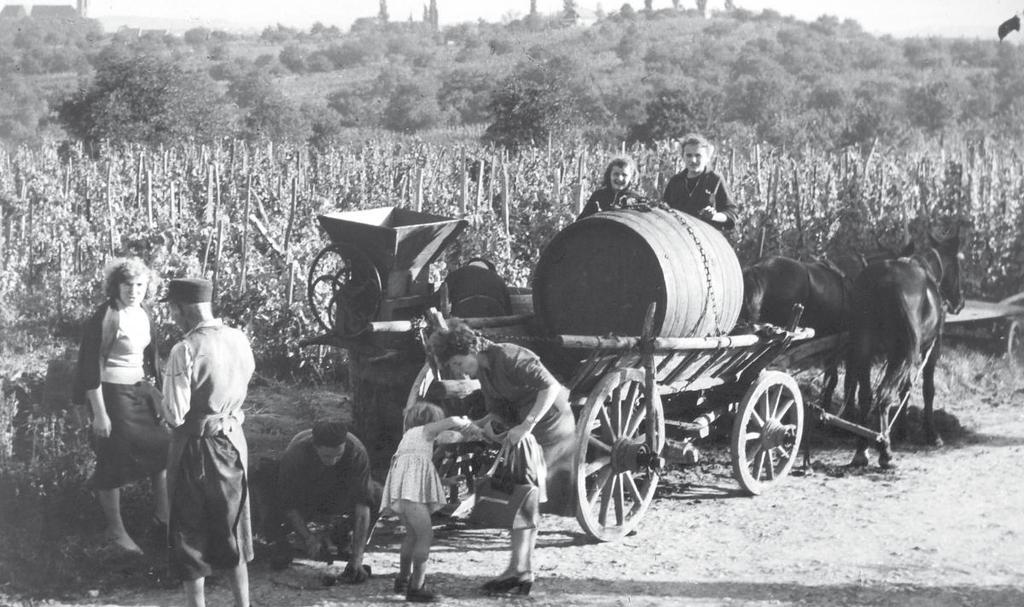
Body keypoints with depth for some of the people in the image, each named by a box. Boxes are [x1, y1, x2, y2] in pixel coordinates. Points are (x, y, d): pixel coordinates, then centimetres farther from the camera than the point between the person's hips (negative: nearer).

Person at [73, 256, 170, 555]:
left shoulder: (145, 314, 3)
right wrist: (99, 414, -19)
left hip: (143, 390, 7)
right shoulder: (104, 318, -18)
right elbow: (90, 367, -18)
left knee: (163, 448, 11)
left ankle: (162, 518, 26)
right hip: (113, 394, -7)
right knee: (114, 462, 2)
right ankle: (115, 530, 17)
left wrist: (156, 393, 17)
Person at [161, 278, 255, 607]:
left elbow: (175, 415, -21)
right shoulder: (239, 340, -4)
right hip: (234, 440, 6)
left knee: (191, 534, 9)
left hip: (196, 446, -6)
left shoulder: (185, 350, -22)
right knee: (232, 526, 19)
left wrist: (163, 402, -1)